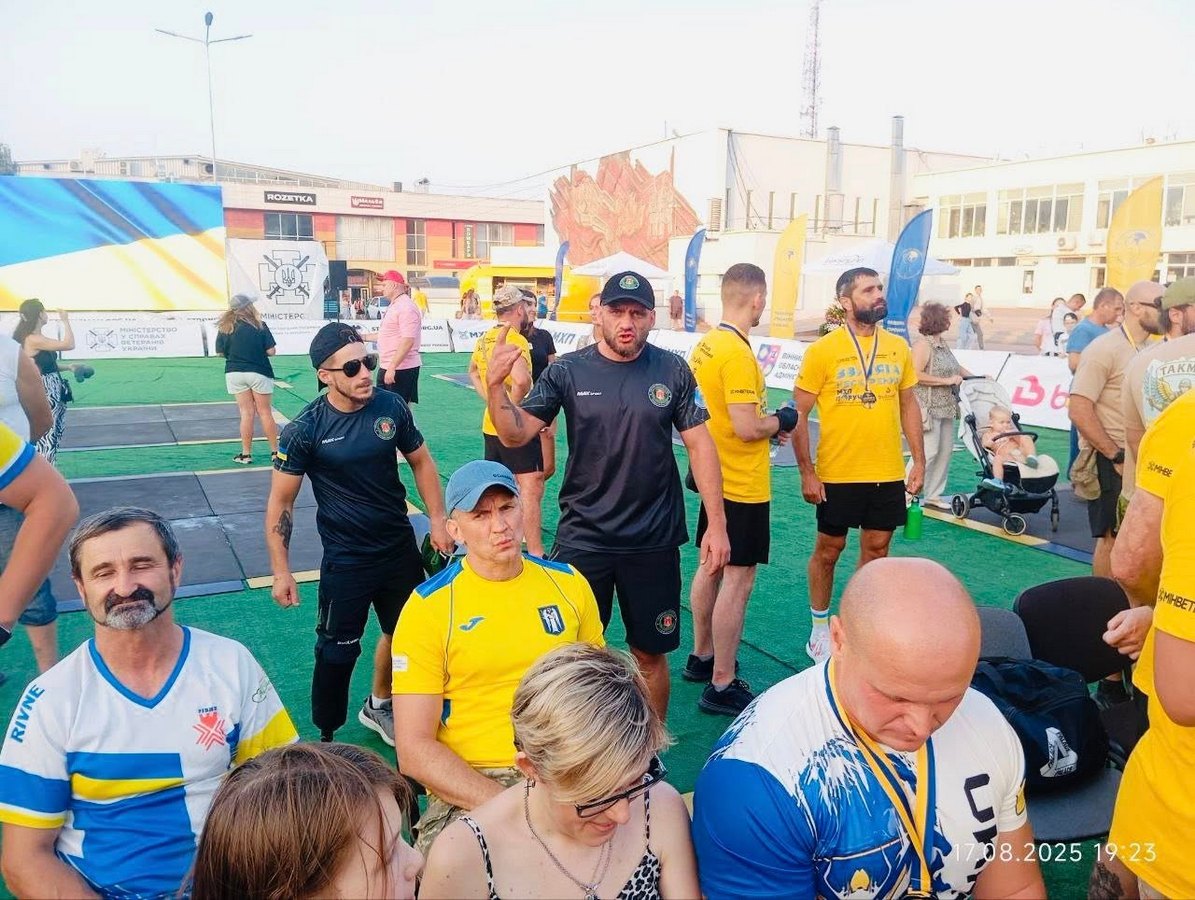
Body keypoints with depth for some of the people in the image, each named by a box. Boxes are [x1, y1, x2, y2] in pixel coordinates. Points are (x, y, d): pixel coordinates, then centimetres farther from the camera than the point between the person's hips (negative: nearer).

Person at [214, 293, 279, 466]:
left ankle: (246, 454, 10)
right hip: (259, 372, -2)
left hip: (234, 373, 2)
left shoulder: (224, 328, -1)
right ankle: (275, 451, 13)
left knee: (246, 413, 8)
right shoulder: (259, 325, -9)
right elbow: (271, 351, -9)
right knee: (265, 412, 7)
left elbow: (220, 352, 2)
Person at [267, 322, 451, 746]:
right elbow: (280, 502, -9)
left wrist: (438, 521, 2)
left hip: (401, 549, 5)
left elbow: (421, 461, 6)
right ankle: (327, 738, 27)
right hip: (346, 561, -4)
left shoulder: (392, 406, -9)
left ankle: (378, 706, 46)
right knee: (337, 651, 4)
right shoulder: (305, 429, -17)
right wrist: (281, 572, -9)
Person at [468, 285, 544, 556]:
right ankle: (535, 553, -6)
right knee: (531, 488, -6)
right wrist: (512, 405, -19)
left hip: (491, 425, 9)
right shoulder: (515, 339, -17)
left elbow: (473, 371, 30)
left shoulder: (484, 340, 9)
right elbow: (521, 380, -36)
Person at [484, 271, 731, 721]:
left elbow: (699, 444, 0)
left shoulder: (672, 371, -3)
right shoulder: (568, 371, -5)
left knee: (650, 654, 13)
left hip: (654, 542, 1)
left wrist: (716, 523, -3)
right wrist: (495, 385, -26)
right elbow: (516, 434, -8)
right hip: (581, 539, 0)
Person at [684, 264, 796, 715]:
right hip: (743, 486, -9)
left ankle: (701, 656, 34)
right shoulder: (739, 354, -22)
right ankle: (722, 685, 8)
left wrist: (765, 422, 11)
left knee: (711, 567, 19)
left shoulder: (706, 344, 6)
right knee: (738, 579, -1)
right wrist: (781, 421, -6)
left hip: (714, 477, 9)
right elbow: (747, 428, -25)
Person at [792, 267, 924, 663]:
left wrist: (919, 460, 6)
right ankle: (821, 626, 27)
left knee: (876, 549, 13)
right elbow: (799, 413, -8)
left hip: (889, 474, 4)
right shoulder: (822, 350, -9)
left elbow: (908, 404, 12)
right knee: (829, 548, 9)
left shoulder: (898, 348, 4)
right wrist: (806, 472, -11)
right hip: (838, 474, -4)